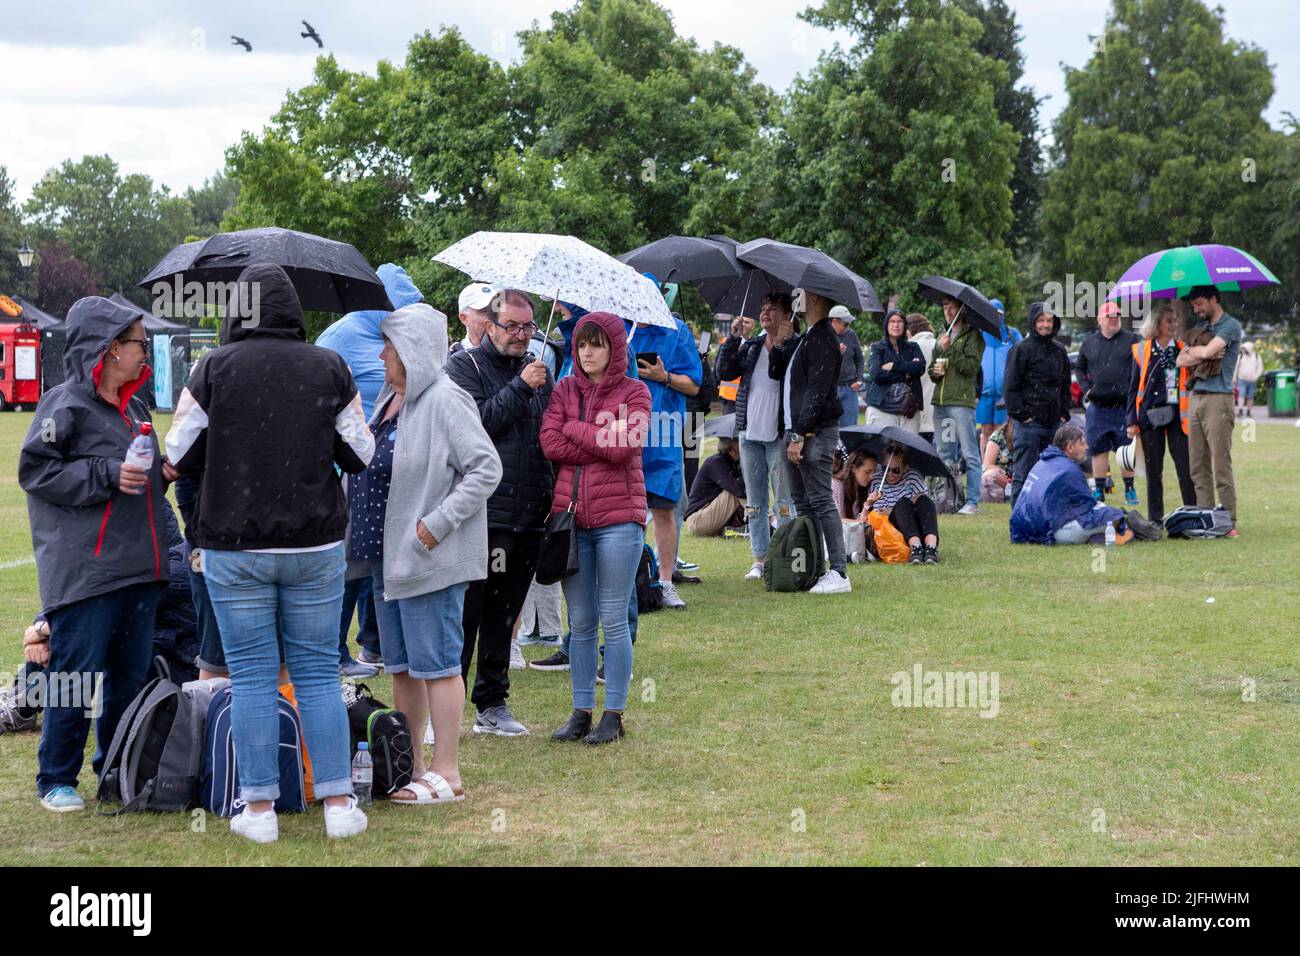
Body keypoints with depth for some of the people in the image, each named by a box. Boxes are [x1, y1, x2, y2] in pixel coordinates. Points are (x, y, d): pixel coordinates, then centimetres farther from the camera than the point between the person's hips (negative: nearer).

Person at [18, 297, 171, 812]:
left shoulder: (133, 407, 17)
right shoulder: (65, 404, -8)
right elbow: (35, 469, -12)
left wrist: (165, 471, 10)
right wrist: (106, 477, -18)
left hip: (139, 569, 8)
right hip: (85, 571, -8)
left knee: (131, 677, 12)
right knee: (76, 677, -3)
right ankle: (56, 780, 9)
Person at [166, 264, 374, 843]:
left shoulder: (214, 368, -6)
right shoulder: (329, 367, -2)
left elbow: (178, 455, -1)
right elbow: (360, 455, 4)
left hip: (234, 547, -1)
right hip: (316, 546, 2)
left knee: (251, 676, 5)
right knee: (318, 672, 9)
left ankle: (259, 809, 7)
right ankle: (339, 803, 10)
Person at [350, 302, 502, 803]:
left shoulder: (445, 400, -15)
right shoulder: (391, 397, 12)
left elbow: (486, 468, -19)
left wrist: (438, 523, -21)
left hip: (429, 556, -10)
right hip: (388, 553, 10)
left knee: (435, 663, -4)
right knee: (401, 664, 16)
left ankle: (446, 772, 3)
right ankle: (406, 764, 26)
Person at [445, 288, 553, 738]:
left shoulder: (539, 372, 17)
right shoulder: (464, 366, -1)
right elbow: (477, 422, -16)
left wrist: (548, 495, 7)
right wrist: (520, 388, -14)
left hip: (527, 516, 6)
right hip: (480, 512, -6)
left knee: (503, 615, 13)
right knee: (464, 614, -5)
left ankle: (492, 705, 21)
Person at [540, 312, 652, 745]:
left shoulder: (634, 392, 1)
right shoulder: (564, 390, 10)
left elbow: (623, 445, -14)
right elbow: (550, 443, -5)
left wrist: (574, 427, -5)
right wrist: (604, 444, -10)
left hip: (618, 518, -3)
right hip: (570, 515, 4)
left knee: (614, 620, 1)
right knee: (580, 622, 9)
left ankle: (613, 715, 8)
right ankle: (581, 712, 16)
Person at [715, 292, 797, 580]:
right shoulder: (750, 345, 12)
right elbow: (724, 372, 4)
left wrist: (782, 346, -27)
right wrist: (733, 338, -3)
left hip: (779, 434, -6)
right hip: (750, 432, 6)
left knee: (784, 501, -3)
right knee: (755, 500, 10)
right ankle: (759, 559, 17)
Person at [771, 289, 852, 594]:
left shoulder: (823, 340, -13)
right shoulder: (803, 338, 18)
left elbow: (816, 391, -19)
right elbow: (775, 371, 17)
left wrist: (800, 435, -22)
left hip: (816, 433, -10)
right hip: (795, 431, 10)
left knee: (821, 502, -11)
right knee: (802, 503, 11)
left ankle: (839, 573, -11)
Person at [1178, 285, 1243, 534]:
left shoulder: (1231, 326, -4)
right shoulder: (1200, 327, 19)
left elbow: (1208, 351, -18)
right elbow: (1181, 360, 10)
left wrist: (1192, 350, 2)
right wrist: (1204, 355, -5)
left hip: (1218, 399, -7)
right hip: (1196, 399, 8)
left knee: (1221, 467, -9)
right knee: (1198, 467, 5)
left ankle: (1229, 523, -7)